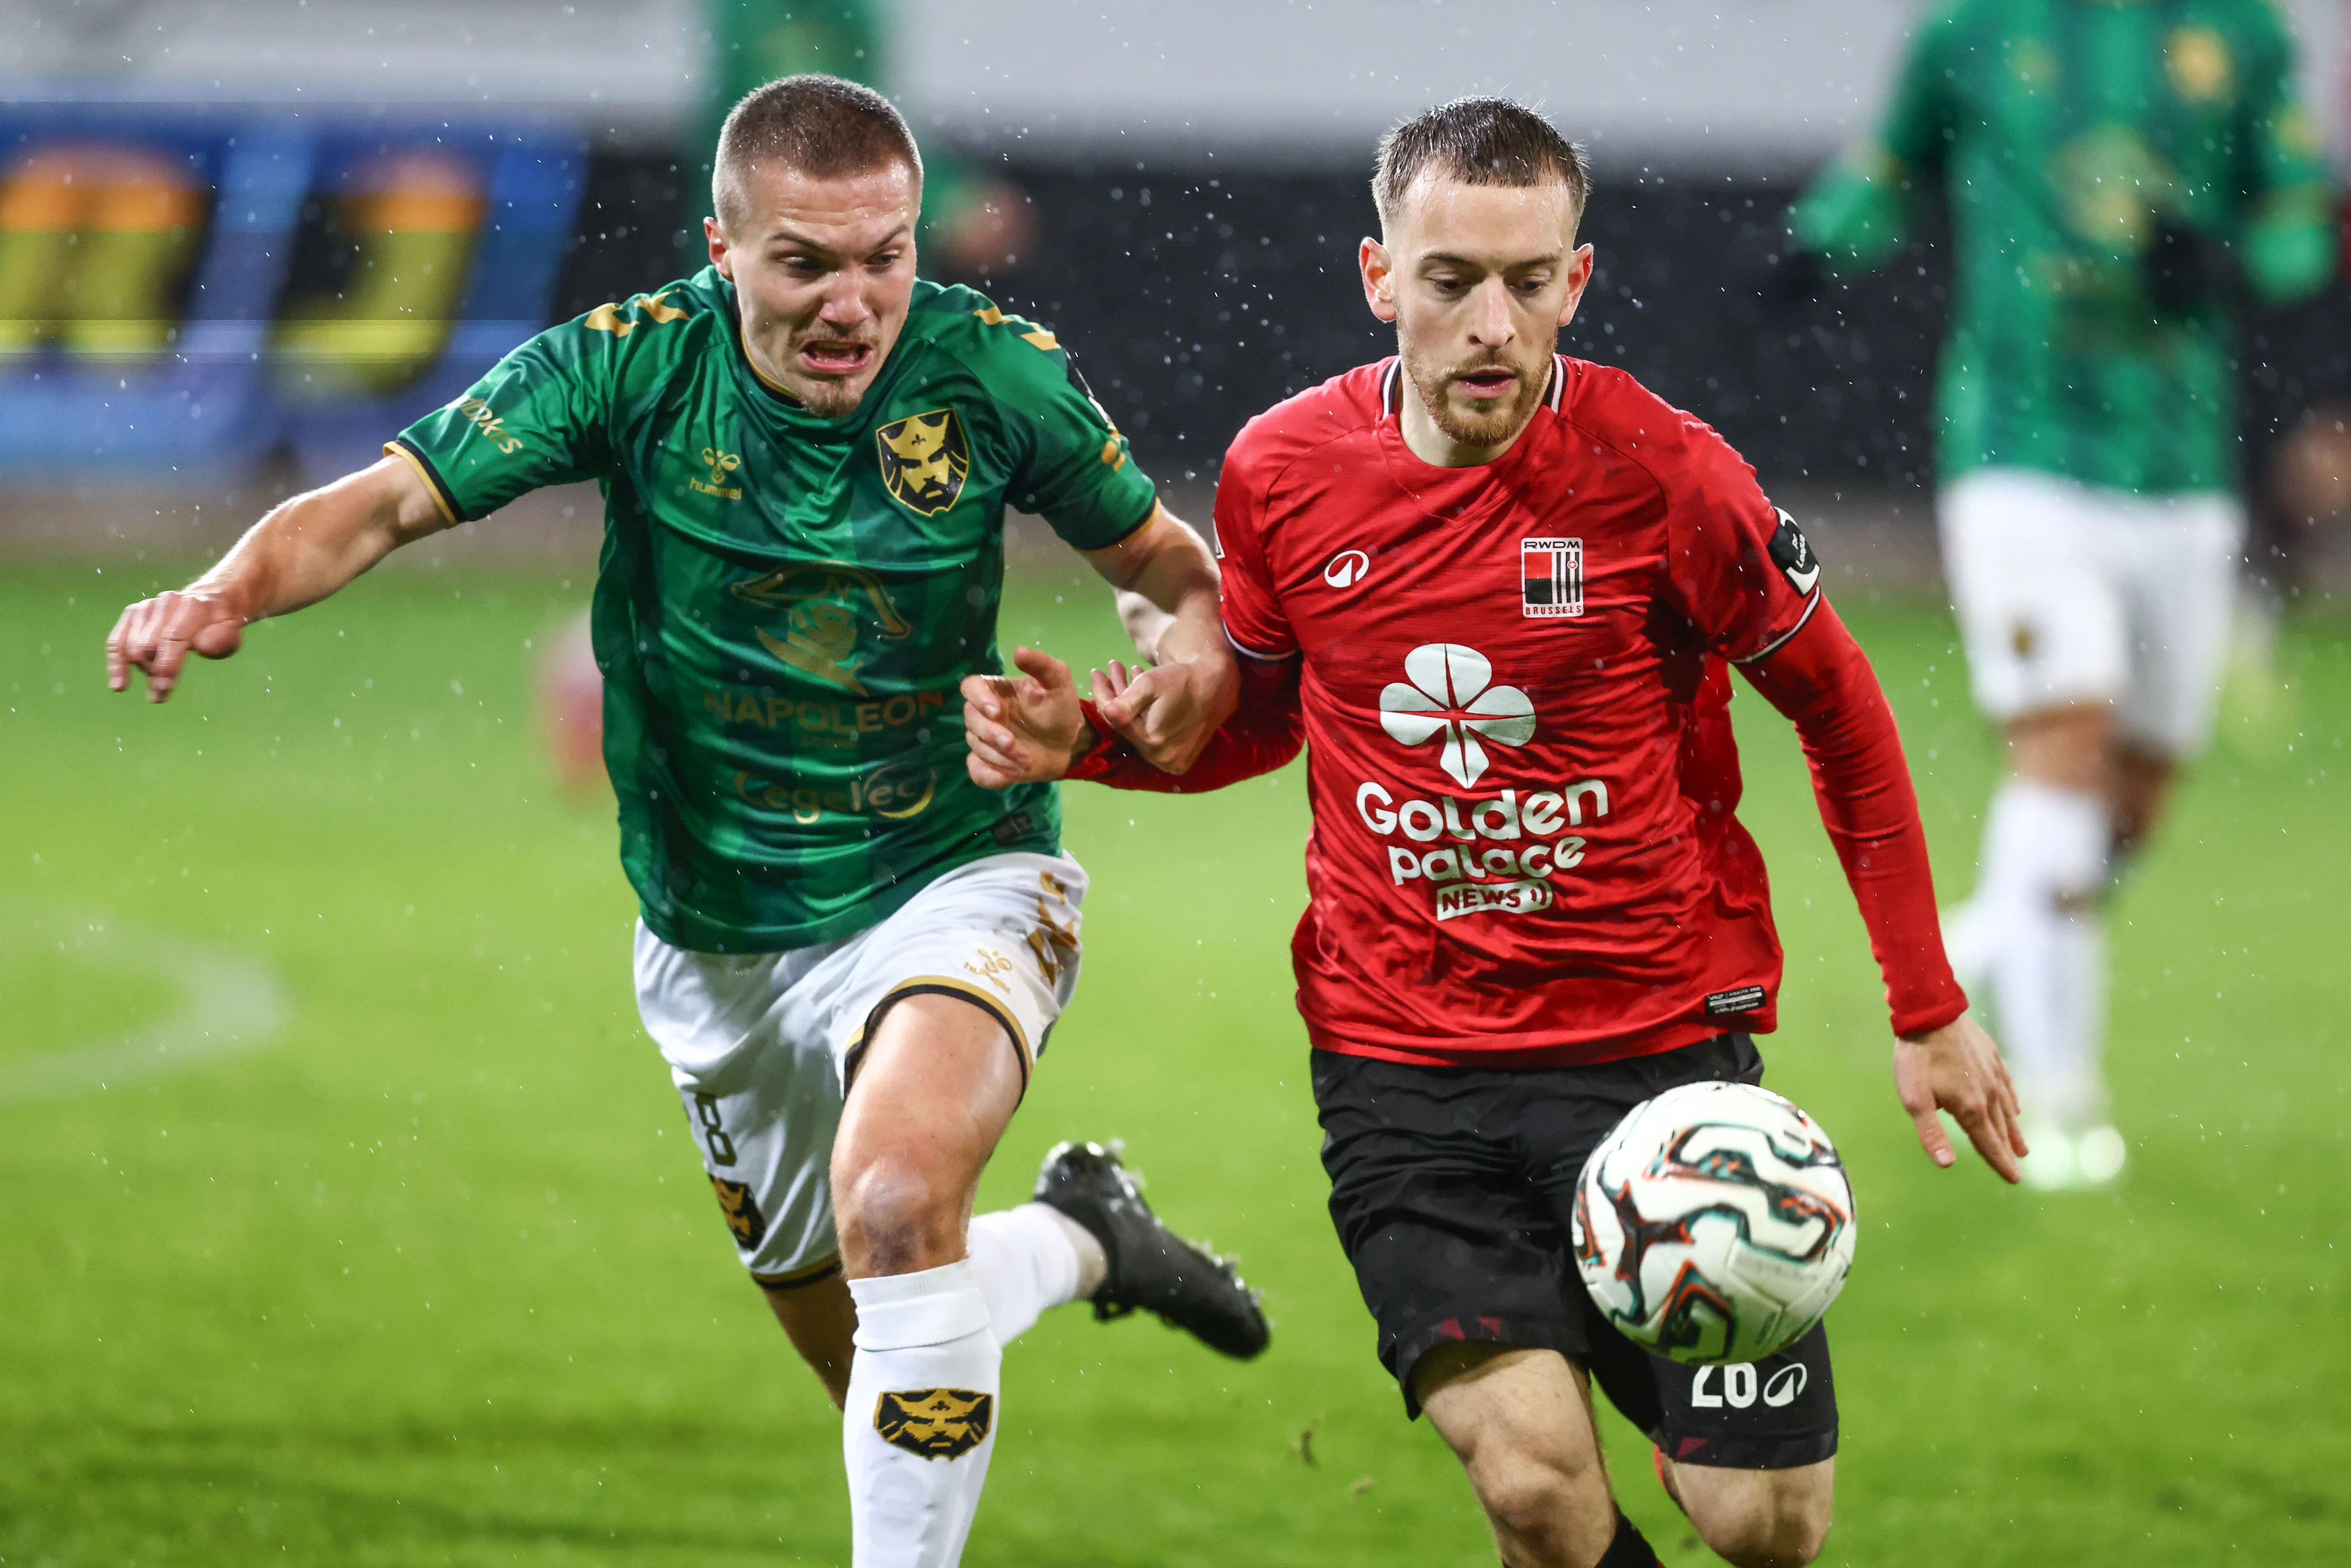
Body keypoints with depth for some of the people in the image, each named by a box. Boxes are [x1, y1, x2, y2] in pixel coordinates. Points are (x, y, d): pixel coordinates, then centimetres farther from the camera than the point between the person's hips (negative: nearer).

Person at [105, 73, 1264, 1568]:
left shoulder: (994, 373, -14)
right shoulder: (631, 365, -14)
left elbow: (1154, 550, 1)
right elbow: (384, 501, -18)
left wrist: (1204, 638, -22)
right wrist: (231, 590, -37)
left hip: (954, 878, -3)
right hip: (718, 934, 3)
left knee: (895, 1201, -33)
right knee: (857, 1348, 17)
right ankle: (1080, 1236, 48)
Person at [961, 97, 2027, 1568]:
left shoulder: (1664, 476, -10)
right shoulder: (1283, 470, -2)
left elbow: (1843, 716, 5)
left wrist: (1931, 1012, 6)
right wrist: (1093, 736, -2)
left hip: (1659, 1043, -1)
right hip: (1399, 1066, 1)